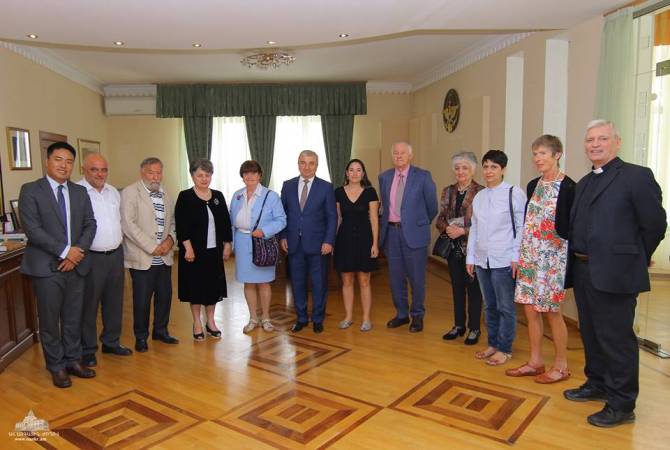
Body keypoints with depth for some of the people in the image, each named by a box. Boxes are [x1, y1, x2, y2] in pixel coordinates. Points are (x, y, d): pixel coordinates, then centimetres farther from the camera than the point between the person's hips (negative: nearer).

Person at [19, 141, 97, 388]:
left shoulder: (80, 192, 9)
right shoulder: (30, 190, -5)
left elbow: (90, 224, 5)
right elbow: (32, 229, -13)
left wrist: (78, 251, -10)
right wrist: (64, 251, -16)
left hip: (76, 265, 4)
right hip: (47, 266, -4)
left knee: (73, 318, 14)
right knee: (49, 320, 8)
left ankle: (73, 360, 29)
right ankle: (56, 367, 24)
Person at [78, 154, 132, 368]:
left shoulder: (114, 192, 10)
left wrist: (119, 238, 14)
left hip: (116, 254, 7)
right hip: (91, 257, -6)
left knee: (114, 302, 16)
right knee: (88, 305, 5)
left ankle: (111, 341, 32)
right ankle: (87, 350, 19)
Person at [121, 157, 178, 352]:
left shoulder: (164, 194, 13)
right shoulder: (130, 193, -6)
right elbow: (128, 224, -15)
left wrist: (170, 239, -4)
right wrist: (152, 247, -16)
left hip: (164, 257, 6)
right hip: (142, 258, -6)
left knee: (165, 296, 13)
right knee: (142, 300, 3)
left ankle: (160, 331, 30)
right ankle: (141, 337, 21)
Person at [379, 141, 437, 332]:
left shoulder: (423, 176, -5)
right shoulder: (384, 177, 8)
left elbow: (432, 206, 3)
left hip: (414, 233, -4)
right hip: (391, 232, 4)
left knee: (416, 277, 5)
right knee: (396, 276, 12)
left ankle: (417, 316, 22)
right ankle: (401, 314, 28)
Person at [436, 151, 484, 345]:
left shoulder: (481, 192, -10)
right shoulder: (448, 191, 9)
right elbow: (440, 218, 9)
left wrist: (463, 231, -19)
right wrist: (447, 228, -10)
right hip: (454, 247, 5)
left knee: (473, 288, 5)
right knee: (456, 286, 14)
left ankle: (474, 329, 20)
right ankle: (458, 325, 28)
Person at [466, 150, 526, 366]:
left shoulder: (514, 193, -7)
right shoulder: (479, 197, 10)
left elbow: (521, 227, -8)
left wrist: (516, 257, -11)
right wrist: (470, 257, 12)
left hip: (503, 261, -6)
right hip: (482, 260, 6)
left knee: (505, 307, 4)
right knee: (489, 306, 15)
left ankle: (504, 349, 18)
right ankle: (493, 344, 29)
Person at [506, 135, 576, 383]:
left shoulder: (568, 187, -11)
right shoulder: (533, 185, 10)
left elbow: (569, 227, -12)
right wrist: (520, 255, 12)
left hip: (552, 257, -7)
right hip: (530, 255, 7)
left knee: (551, 312, 3)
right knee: (530, 309, 11)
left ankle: (561, 366, 21)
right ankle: (535, 362, 24)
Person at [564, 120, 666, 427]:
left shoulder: (636, 176, -9)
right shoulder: (584, 183, 14)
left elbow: (655, 224, -9)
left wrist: (636, 259, 1)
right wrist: (581, 260, 8)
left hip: (614, 274, -8)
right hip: (584, 271, 8)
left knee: (616, 339, 1)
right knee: (591, 334, 20)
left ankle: (621, 405, 16)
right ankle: (597, 384, 38)